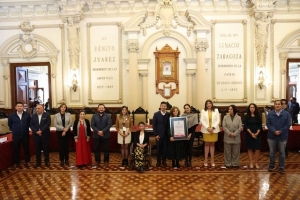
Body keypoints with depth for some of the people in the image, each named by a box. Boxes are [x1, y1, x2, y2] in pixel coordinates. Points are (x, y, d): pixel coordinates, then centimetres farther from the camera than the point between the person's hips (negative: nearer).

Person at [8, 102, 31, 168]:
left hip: (25, 135, 0)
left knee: (26, 149, 10)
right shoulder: (12, 115, -3)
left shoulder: (27, 115, -5)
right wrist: (14, 130, 12)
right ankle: (16, 163, 23)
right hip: (16, 135, 1)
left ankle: (27, 161, 24)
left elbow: (30, 123, 9)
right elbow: (10, 124, 13)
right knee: (16, 150, 9)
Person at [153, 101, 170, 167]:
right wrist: (156, 134, -7)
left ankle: (164, 161, 22)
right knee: (159, 148, 6)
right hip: (159, 134, -1)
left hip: (166, 134, 1)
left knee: (165, 148, 6)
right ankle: (158, 161, 22)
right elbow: (154, 125, -2)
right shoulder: (156, 114, -2)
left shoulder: (169, 114, 0)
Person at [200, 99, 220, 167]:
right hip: (206, 130, -1)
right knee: (207, 144, 4)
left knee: (212, 144, 6)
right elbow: (202, 120, -4)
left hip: (214, 130, 1)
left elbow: (218, 120, 0)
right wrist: (207, 128, -13)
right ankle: (205, 160, 9)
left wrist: (213, 127, -12)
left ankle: (212, 160, 12)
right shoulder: (203, 111, 3)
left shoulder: (216, 110, 5)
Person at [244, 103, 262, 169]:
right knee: (250, 149, 4)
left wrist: (257, 133, -13)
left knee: (257, 149, -2)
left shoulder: (258, 116, 4)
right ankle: (251, 163, 13)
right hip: (249, 135, -1)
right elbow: (246, 126, -5)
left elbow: (260, 126, 1)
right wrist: (251, 133, -14)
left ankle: (256, 163, 10)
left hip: (257, 135, 1)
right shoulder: (246, 116, 1)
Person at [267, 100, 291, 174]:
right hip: (272, 136, 1)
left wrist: (280, 132, -16)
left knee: (282, 152, 8)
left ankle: (281, 167, 19)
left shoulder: (286, 114, -2)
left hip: (282, 137, -1)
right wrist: (274, 131, -18)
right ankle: (271, 165, 24)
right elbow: (268, 124, -4)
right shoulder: (270, 114, 2)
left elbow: (287, 125, -7)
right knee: (272, 152, 11)